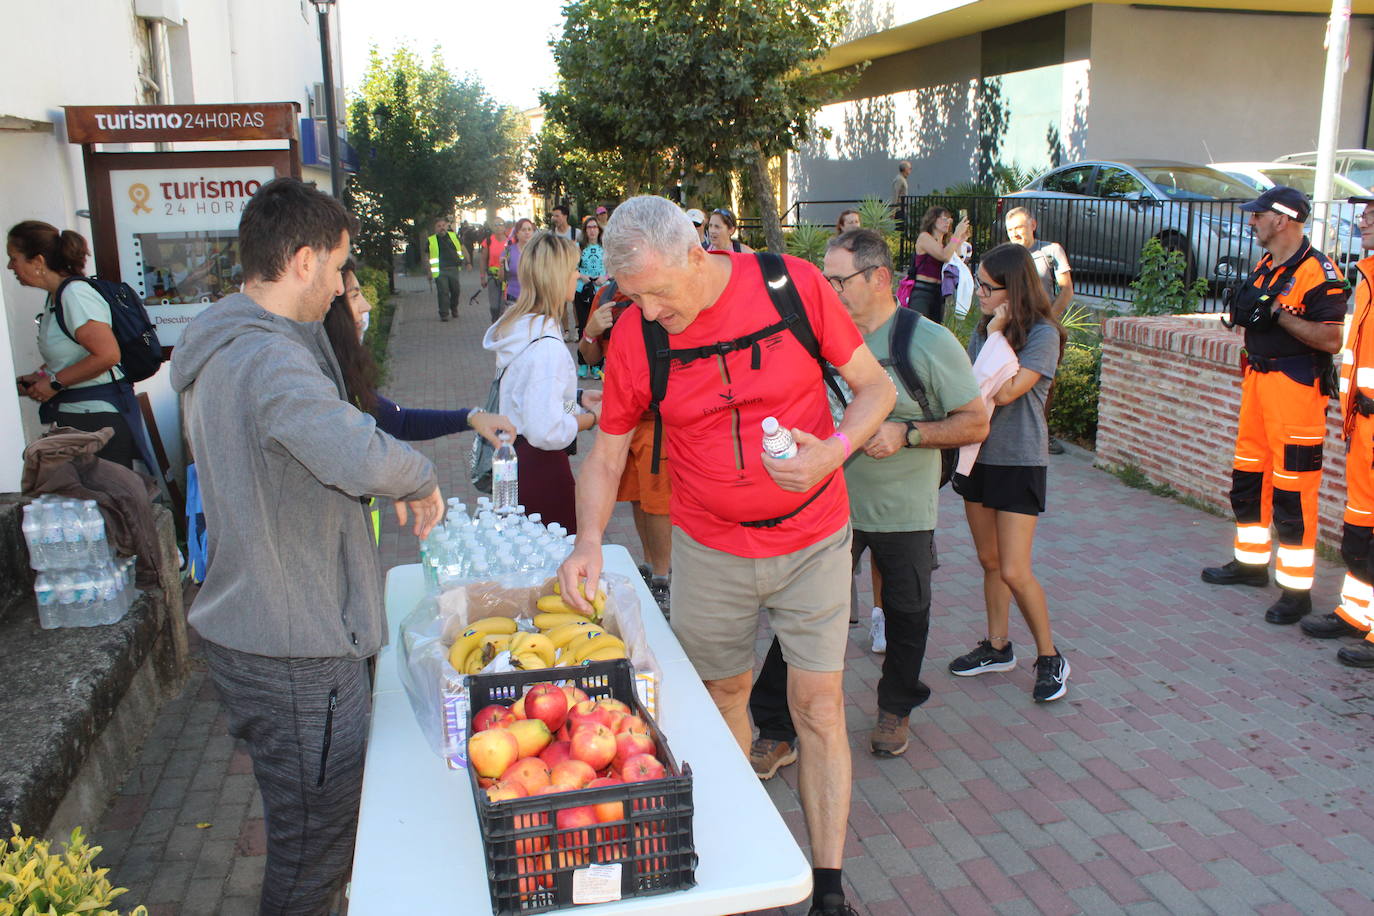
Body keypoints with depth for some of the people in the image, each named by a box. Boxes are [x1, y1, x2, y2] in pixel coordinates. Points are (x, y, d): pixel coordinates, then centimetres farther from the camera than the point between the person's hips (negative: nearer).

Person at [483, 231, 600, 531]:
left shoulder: (516, 324, 5)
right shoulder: (546, 345, -25)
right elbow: (546, 432, -31)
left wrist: (576, 397, 10)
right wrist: (592, 417, -15)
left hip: (512, 458, 10)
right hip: (539, 465, -10)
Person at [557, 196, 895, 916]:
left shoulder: (795, 286, -14)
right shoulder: (635, 335, -9)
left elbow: (874, 385, -4)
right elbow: (607, 451, 0)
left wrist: (834, 449, -23)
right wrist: (590, 540, -16)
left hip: (811, 539, -1)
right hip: (708, 549, 2)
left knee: (819, 708, 4)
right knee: (724, 696, 15)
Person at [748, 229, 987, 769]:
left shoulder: (929, 343, -11)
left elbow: (976, 422, -10)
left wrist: (906, 433, -21)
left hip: (904, 511, -2)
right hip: (832, 502, 2)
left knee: (905, 614, 17)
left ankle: (895, 710, 42)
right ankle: (776, 732, 10)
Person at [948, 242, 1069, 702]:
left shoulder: (1042, 334, -14)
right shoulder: (982, 331, 7)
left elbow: (1005, 391, -23)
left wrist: (998, 335, -16)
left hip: (1020, 462, -6)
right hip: (979, 457, 7)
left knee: (1014, 571, -7)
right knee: (989, 562, 14)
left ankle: (1050, 658, 11)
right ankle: (998, 647, 29)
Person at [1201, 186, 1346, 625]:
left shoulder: (1317, 272, -14)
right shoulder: (1264, 266, 12)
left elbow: (1331, 339, -21)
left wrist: (1279, 313, -24)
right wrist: (1244, 306, 3)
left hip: (1296, 386, -9)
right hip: (1258, 379, 9)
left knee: (1293, 490, -5)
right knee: (1248, 477, 17)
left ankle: (1296, 590, 3)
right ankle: (1251, 562, 33)